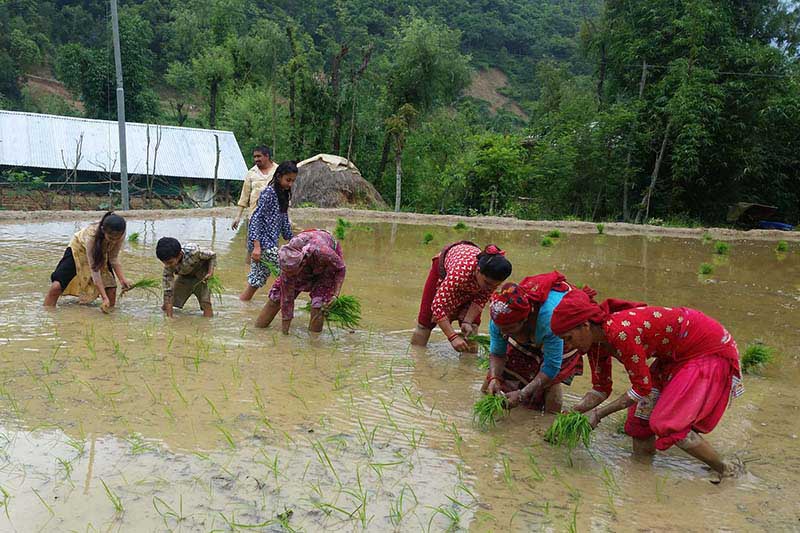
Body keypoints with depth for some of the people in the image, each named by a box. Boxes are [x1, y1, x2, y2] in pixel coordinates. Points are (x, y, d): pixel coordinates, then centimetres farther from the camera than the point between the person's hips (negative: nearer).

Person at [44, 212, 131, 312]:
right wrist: (104, 297, -40)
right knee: (56, 286, -15)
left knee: (111, 290, -12)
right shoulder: (91, 235, -42)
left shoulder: (120, 236, -30)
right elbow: (94, 270, -37)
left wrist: (122, 279, -28)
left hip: (101, 255, 3)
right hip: (79, 250, -3)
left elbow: (114, 258, -13)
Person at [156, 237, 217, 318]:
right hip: (184, 277, 3)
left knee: (205, 302, -20)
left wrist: (210, 272, -32)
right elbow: (167, 288, -24)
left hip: (201, 275, -3)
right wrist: (169, 315, -26)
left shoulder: (193, 251, -39)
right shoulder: (168, 265, -28)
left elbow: (212, 256, -19)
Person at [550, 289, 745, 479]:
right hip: (678, 354, 9)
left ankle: (726, 470, 3)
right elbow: (601, 388, 5)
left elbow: (642, 388, -24)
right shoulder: (596, 340, -6)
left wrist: (599, 413, -19)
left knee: (668, 423, -16)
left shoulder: (620, 332, -33)